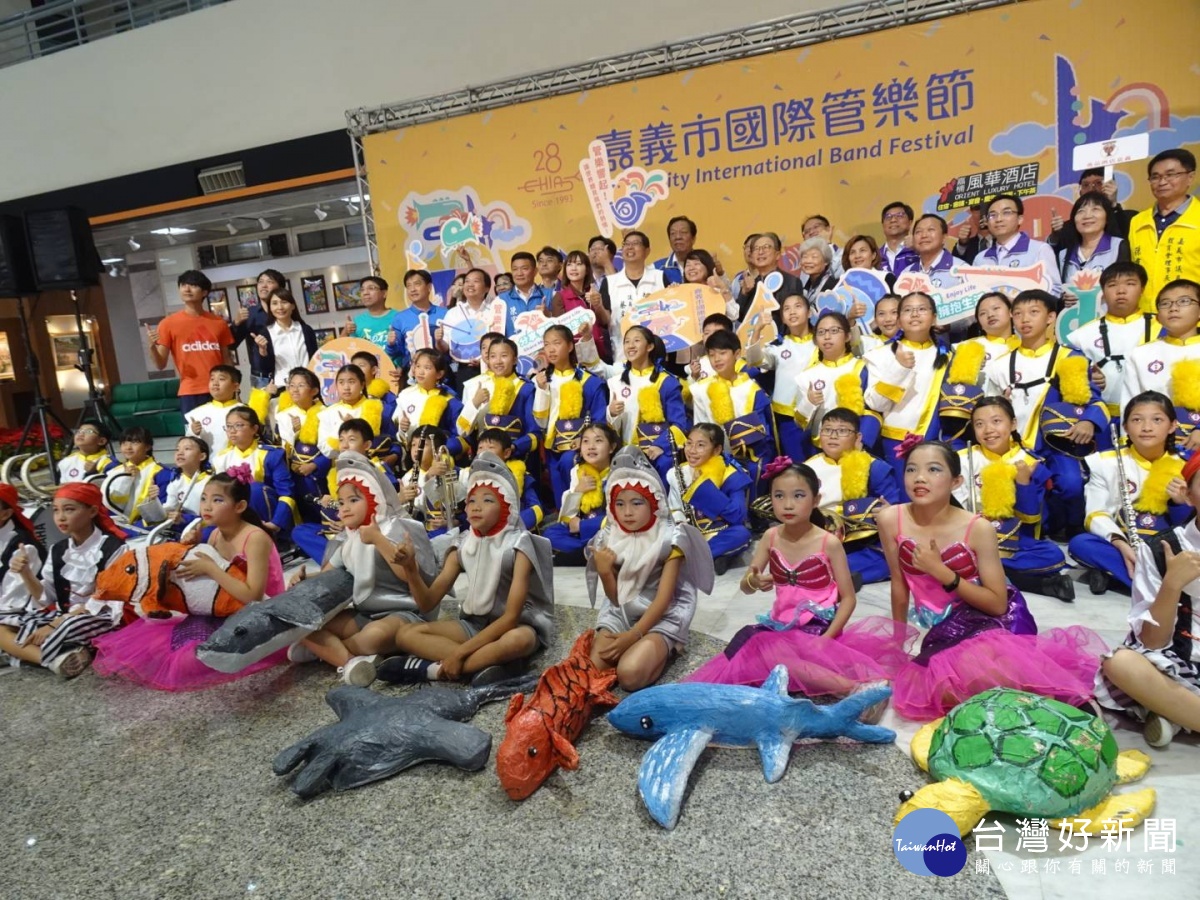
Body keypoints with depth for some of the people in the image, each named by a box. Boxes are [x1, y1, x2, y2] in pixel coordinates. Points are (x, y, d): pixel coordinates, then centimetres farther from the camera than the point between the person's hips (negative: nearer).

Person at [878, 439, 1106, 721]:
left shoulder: (977, 528, -16)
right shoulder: (891, 520, -10)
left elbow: (998, 603, -12)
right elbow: (899, 585, 3)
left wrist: (941, 571, -22)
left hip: (993, 622, -3)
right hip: (946, 628, 4)